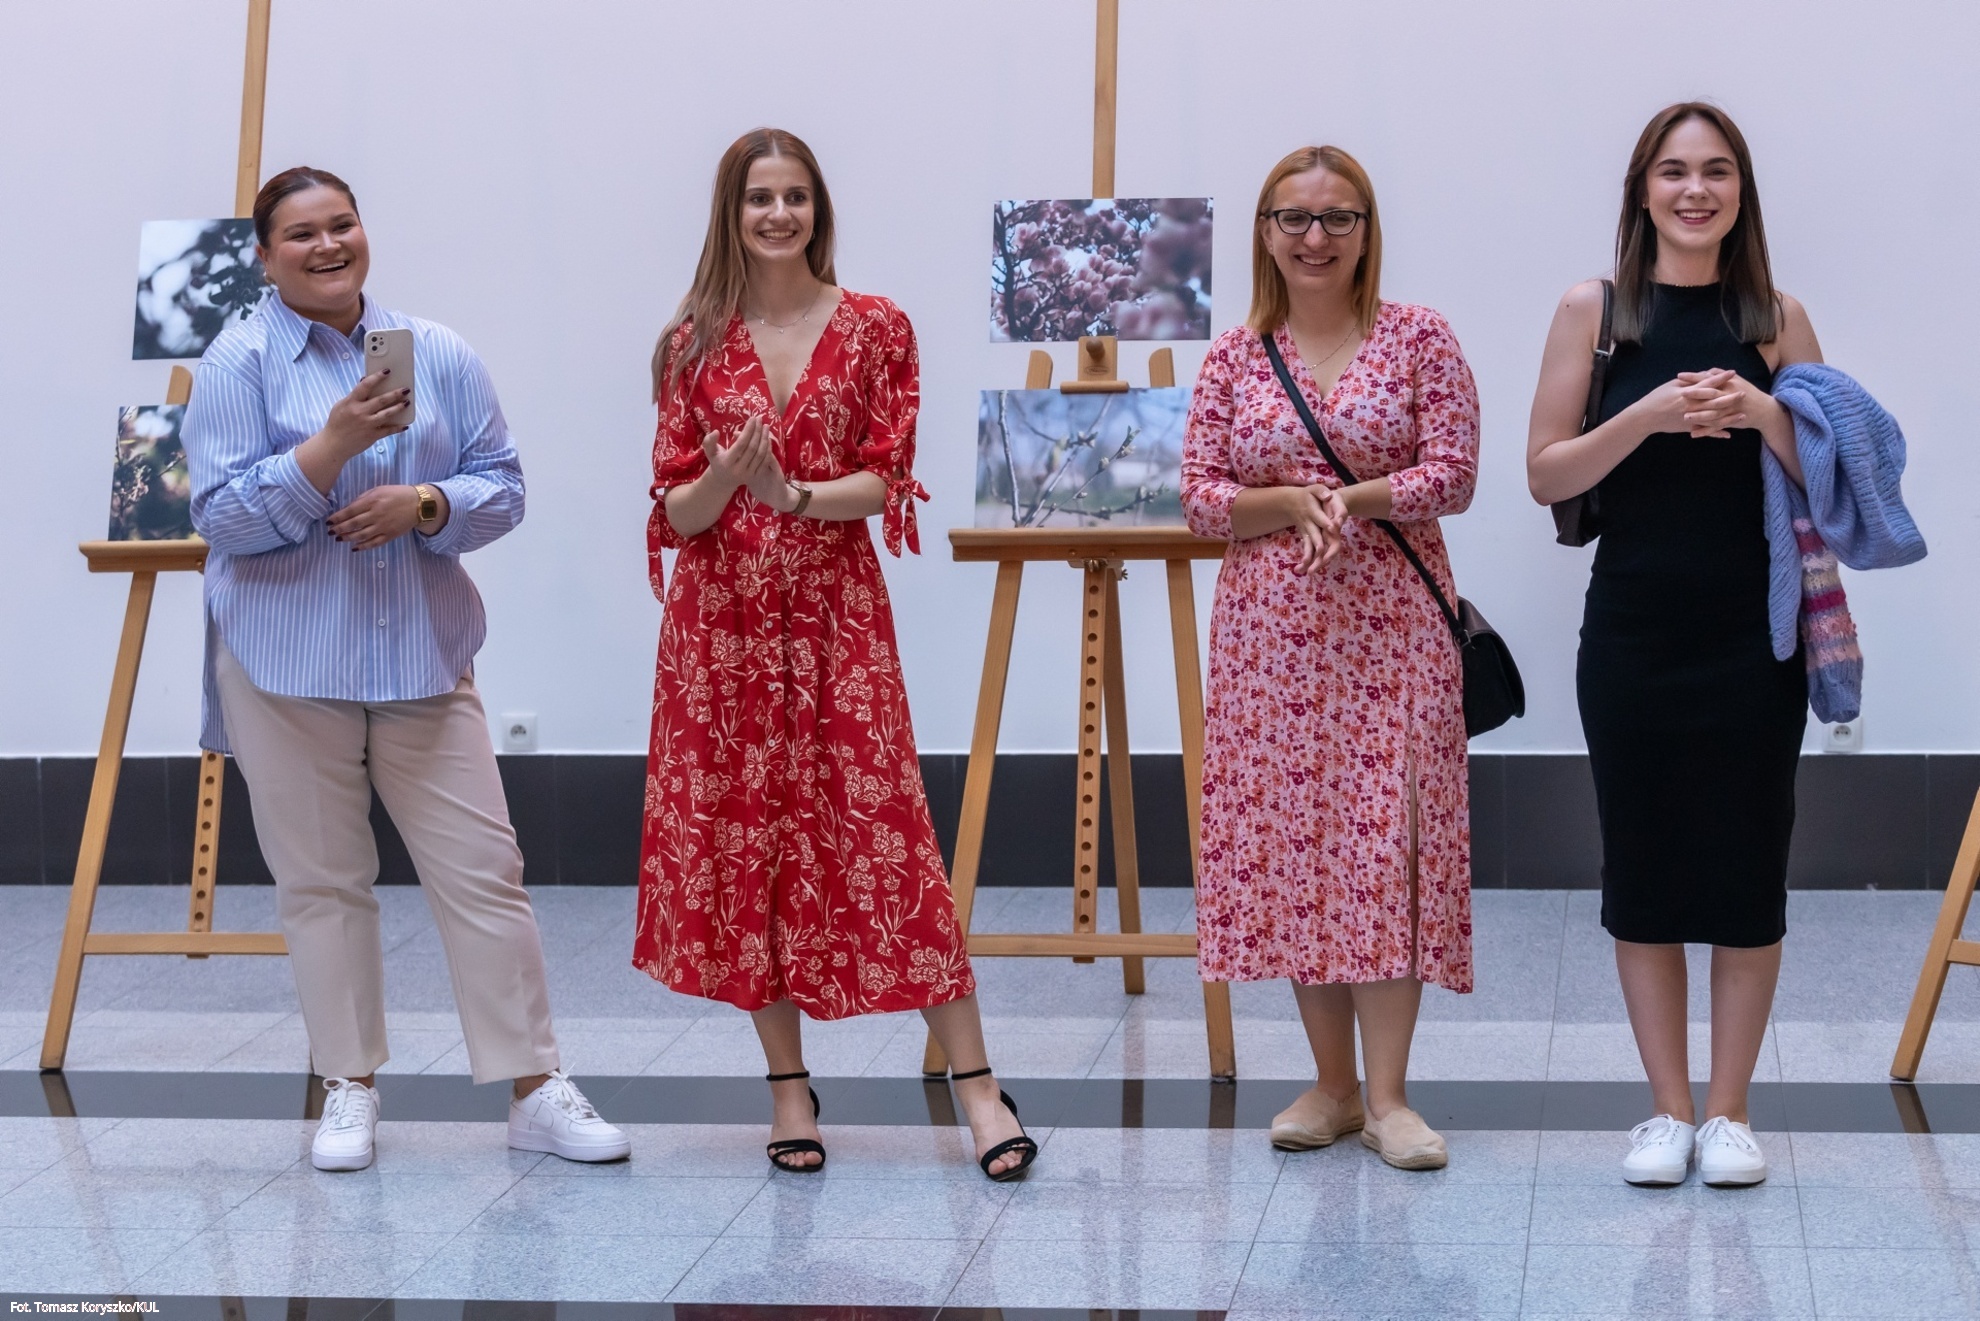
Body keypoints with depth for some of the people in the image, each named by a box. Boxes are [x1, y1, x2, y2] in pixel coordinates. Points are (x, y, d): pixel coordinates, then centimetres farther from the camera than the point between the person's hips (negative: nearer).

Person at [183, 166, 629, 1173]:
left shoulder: (439, 354, 7)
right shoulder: (238, 364, -1)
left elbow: (502, 487, 6)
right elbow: (223, 516, -10)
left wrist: (423, 504, -14)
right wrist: (335, 444, -21)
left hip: (424, 656, 2)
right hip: (285, 663, -2)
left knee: (484, 871, -1)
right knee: (322, 882, 5)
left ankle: (535, 1089, 4)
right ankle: (349, 1089, 18)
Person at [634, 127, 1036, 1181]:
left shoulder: (876, 330, 3)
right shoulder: (694, 342, 6)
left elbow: (885, 481, -3)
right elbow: (677, 512, 3)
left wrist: (794, 493, -20)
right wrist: (726, 478, -19)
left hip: (837, 612, -2)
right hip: (721, 620, 2)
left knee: (882, 835, -7)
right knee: (744, 837, 3)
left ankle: (976, 1082, -4)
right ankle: (788, 1084, 14)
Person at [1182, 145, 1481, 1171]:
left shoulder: (1420, 339, 2)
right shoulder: (1235, 358, 8)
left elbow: (1452, 474, -5)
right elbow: (1198, 498, 3)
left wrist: (1350, 499, -17)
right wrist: (1293, 503, -13)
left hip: (1391, 626, -2)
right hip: (1270, 630, 3)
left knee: (1386, 841, -6)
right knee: (1290, 838, 3)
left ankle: (1386, 1093, -1)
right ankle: (1331, 1084, 14)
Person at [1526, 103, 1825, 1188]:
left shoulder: (1777, 318, 5)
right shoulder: (1595, 311, 2)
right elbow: (1545, 474, -2)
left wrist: (1763, 414, -14)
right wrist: (1647, 415, -17)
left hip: (1754, 632, 1)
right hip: (1634, 635, 0)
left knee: (1747, 864, 3)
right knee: (1644, 865, 5)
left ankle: (1728, 1112, 14)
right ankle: (1667, 1109, 16)